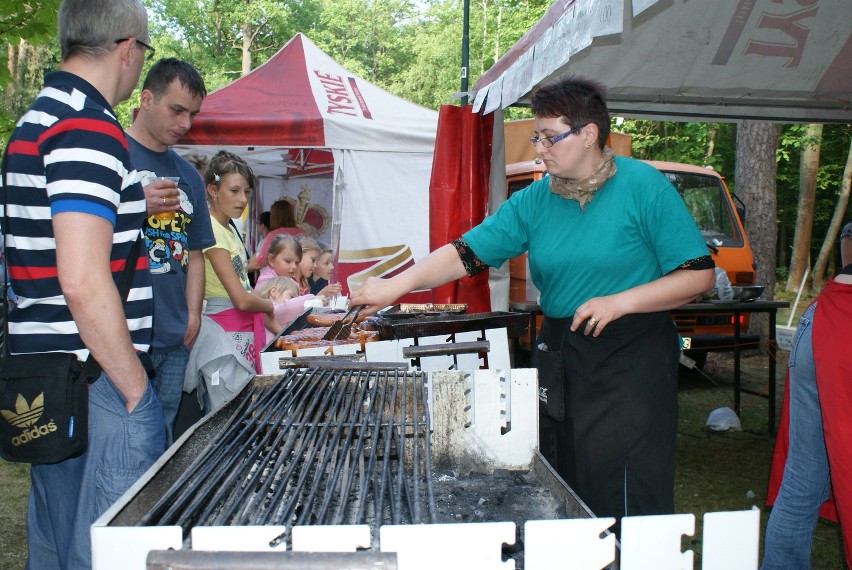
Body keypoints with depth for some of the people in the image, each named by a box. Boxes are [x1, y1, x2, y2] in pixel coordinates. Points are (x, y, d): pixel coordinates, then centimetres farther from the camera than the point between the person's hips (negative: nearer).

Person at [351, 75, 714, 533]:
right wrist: (395, 285, -10)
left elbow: (698, 274, -7)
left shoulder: (644, 187, -7)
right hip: (560, 354, 5)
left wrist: (620, 301, -17)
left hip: (632, 359, -4)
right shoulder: (534, 201, 5)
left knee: (628, 500, -2)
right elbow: (467, 253, 0)